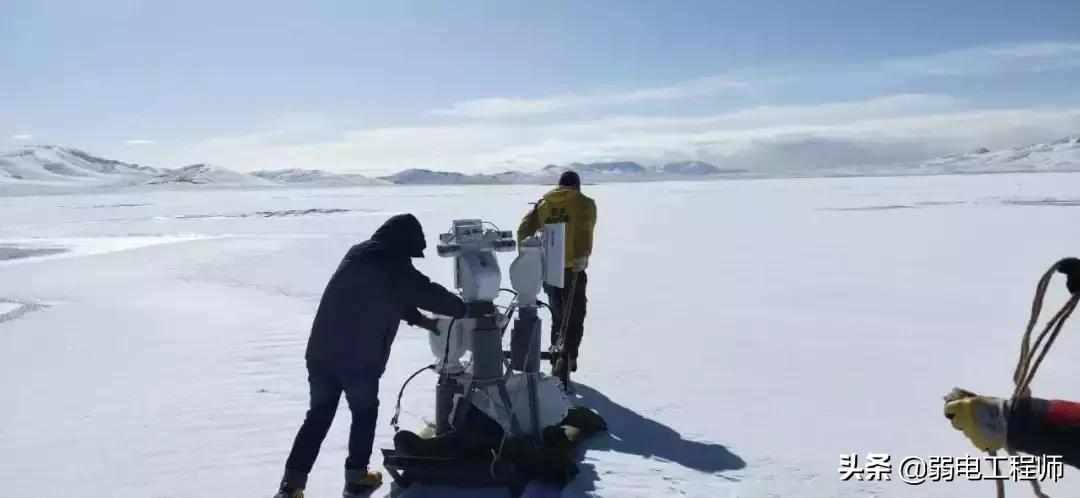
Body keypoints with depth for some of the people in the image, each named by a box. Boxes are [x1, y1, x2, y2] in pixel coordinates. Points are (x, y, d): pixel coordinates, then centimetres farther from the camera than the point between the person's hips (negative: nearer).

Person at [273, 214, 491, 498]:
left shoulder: (356, 254, 16)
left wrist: (417, 318, 28)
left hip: (320, 351, 6)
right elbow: (430, 294, 0)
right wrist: (468, 310, 14)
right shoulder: (395, 267, -7)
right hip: (359, 358, -6)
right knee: (364, 414, 15)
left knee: (319, 415, 15)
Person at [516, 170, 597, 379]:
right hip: (571, 268, -4)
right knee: (574, 318, 3)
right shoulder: (584, 203, 2)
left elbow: (524, 229, 3)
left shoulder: (542, 203, 13)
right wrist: (583, 257, -21)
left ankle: (558, 356, 27)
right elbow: (585, 231, -16)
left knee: (558, 316, 20)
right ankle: (565, 360, -12)